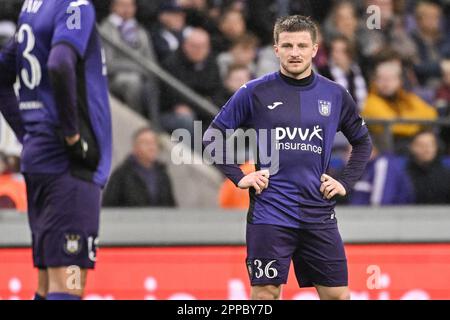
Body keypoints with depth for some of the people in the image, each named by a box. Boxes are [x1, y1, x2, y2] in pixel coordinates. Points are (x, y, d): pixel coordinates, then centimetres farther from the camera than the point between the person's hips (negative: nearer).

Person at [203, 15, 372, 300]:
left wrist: (346, 183, 8)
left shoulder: (335, 95, 7)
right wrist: (239, 178, -4)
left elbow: (362, 142, 21)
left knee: (337, 295, 1)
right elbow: (212, 137, 5)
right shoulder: (255, 92, -1)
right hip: (270, 215, -3)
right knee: (265, 293, -2)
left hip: (319, 216, 3)